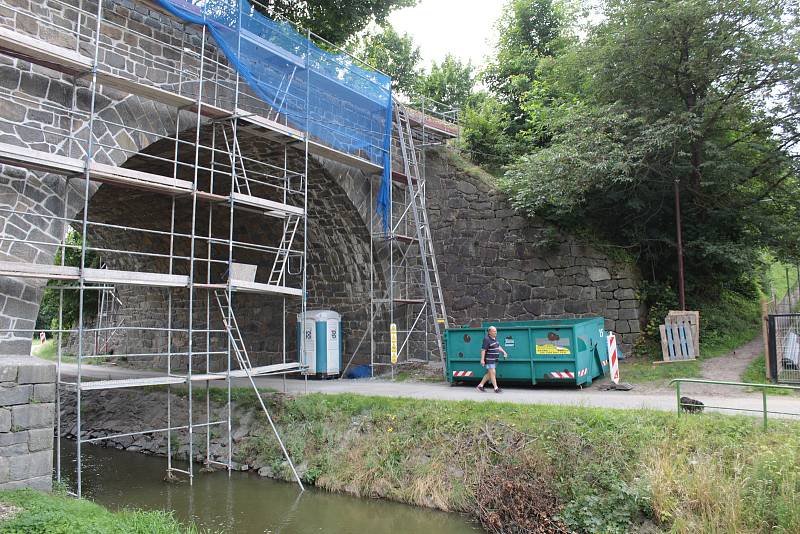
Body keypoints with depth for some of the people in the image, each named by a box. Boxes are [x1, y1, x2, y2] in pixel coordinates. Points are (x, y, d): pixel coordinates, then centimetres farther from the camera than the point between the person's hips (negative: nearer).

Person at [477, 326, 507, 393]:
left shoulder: (495, 338, 11)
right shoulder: (487, 339, -17)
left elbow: (498, 347, 21)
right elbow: (483, 350, -20)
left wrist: (504, 352, 7)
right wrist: (482, 359, -25)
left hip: (494, 360, 9)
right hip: (489, 360, -9)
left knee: (489, 374, 12)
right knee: (493, 373, -8)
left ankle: (480, 385, 20)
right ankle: (496, 388, -4)